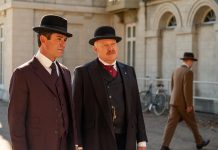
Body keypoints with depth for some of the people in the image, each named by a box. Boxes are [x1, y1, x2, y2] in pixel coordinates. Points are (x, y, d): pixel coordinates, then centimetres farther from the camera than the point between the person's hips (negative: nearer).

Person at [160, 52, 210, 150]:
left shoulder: (176, 71, 11)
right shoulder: (188, 72, -16)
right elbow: (188, 89, -21)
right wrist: (189, 105, -18)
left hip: (175, 102, 7)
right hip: (184, 103, -7)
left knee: (171, 123, 2)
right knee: (192, 123, 11)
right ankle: (199, 142, 29)